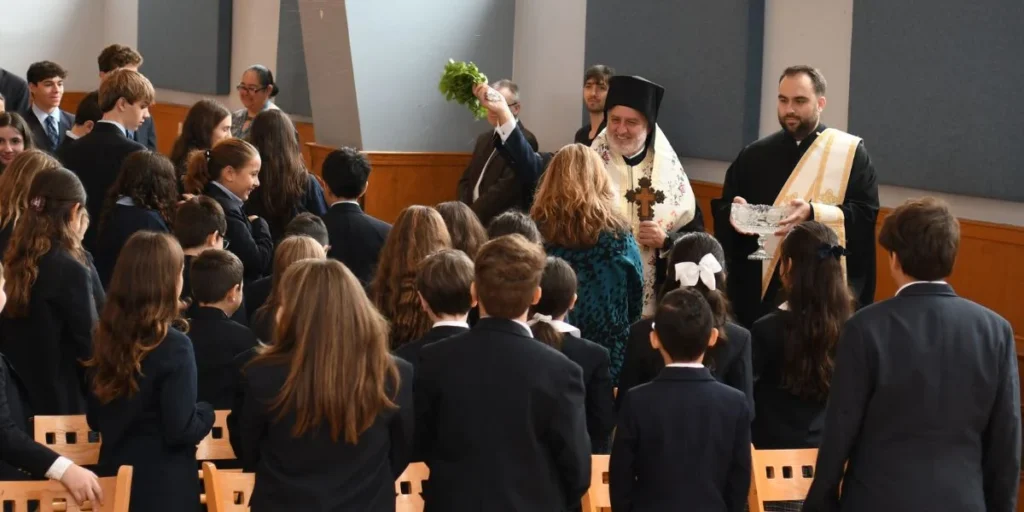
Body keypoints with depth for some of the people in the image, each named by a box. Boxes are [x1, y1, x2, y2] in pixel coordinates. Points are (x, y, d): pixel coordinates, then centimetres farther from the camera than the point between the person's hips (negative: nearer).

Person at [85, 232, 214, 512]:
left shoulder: (106, 337, 3)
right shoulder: (173, 346, -18)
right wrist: (207, 412, -1)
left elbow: (95, 419, 12)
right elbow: (182, 431, -19)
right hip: (164, 489, -7)